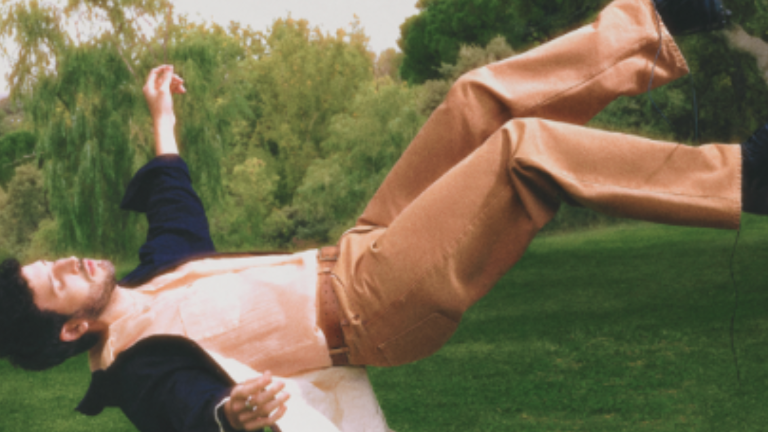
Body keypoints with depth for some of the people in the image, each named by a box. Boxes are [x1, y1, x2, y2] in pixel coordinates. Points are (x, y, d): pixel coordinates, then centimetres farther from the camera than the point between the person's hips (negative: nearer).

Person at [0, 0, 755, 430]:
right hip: (370, 306, -10)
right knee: (527, 147, -24)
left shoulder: (144, 287, 11)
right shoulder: (136, 366, -15)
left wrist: (162, 121, 36)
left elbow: (177, 213, 27)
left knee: (483, 99, 4)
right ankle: (740, 176, -15)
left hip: (351, 255, 10)